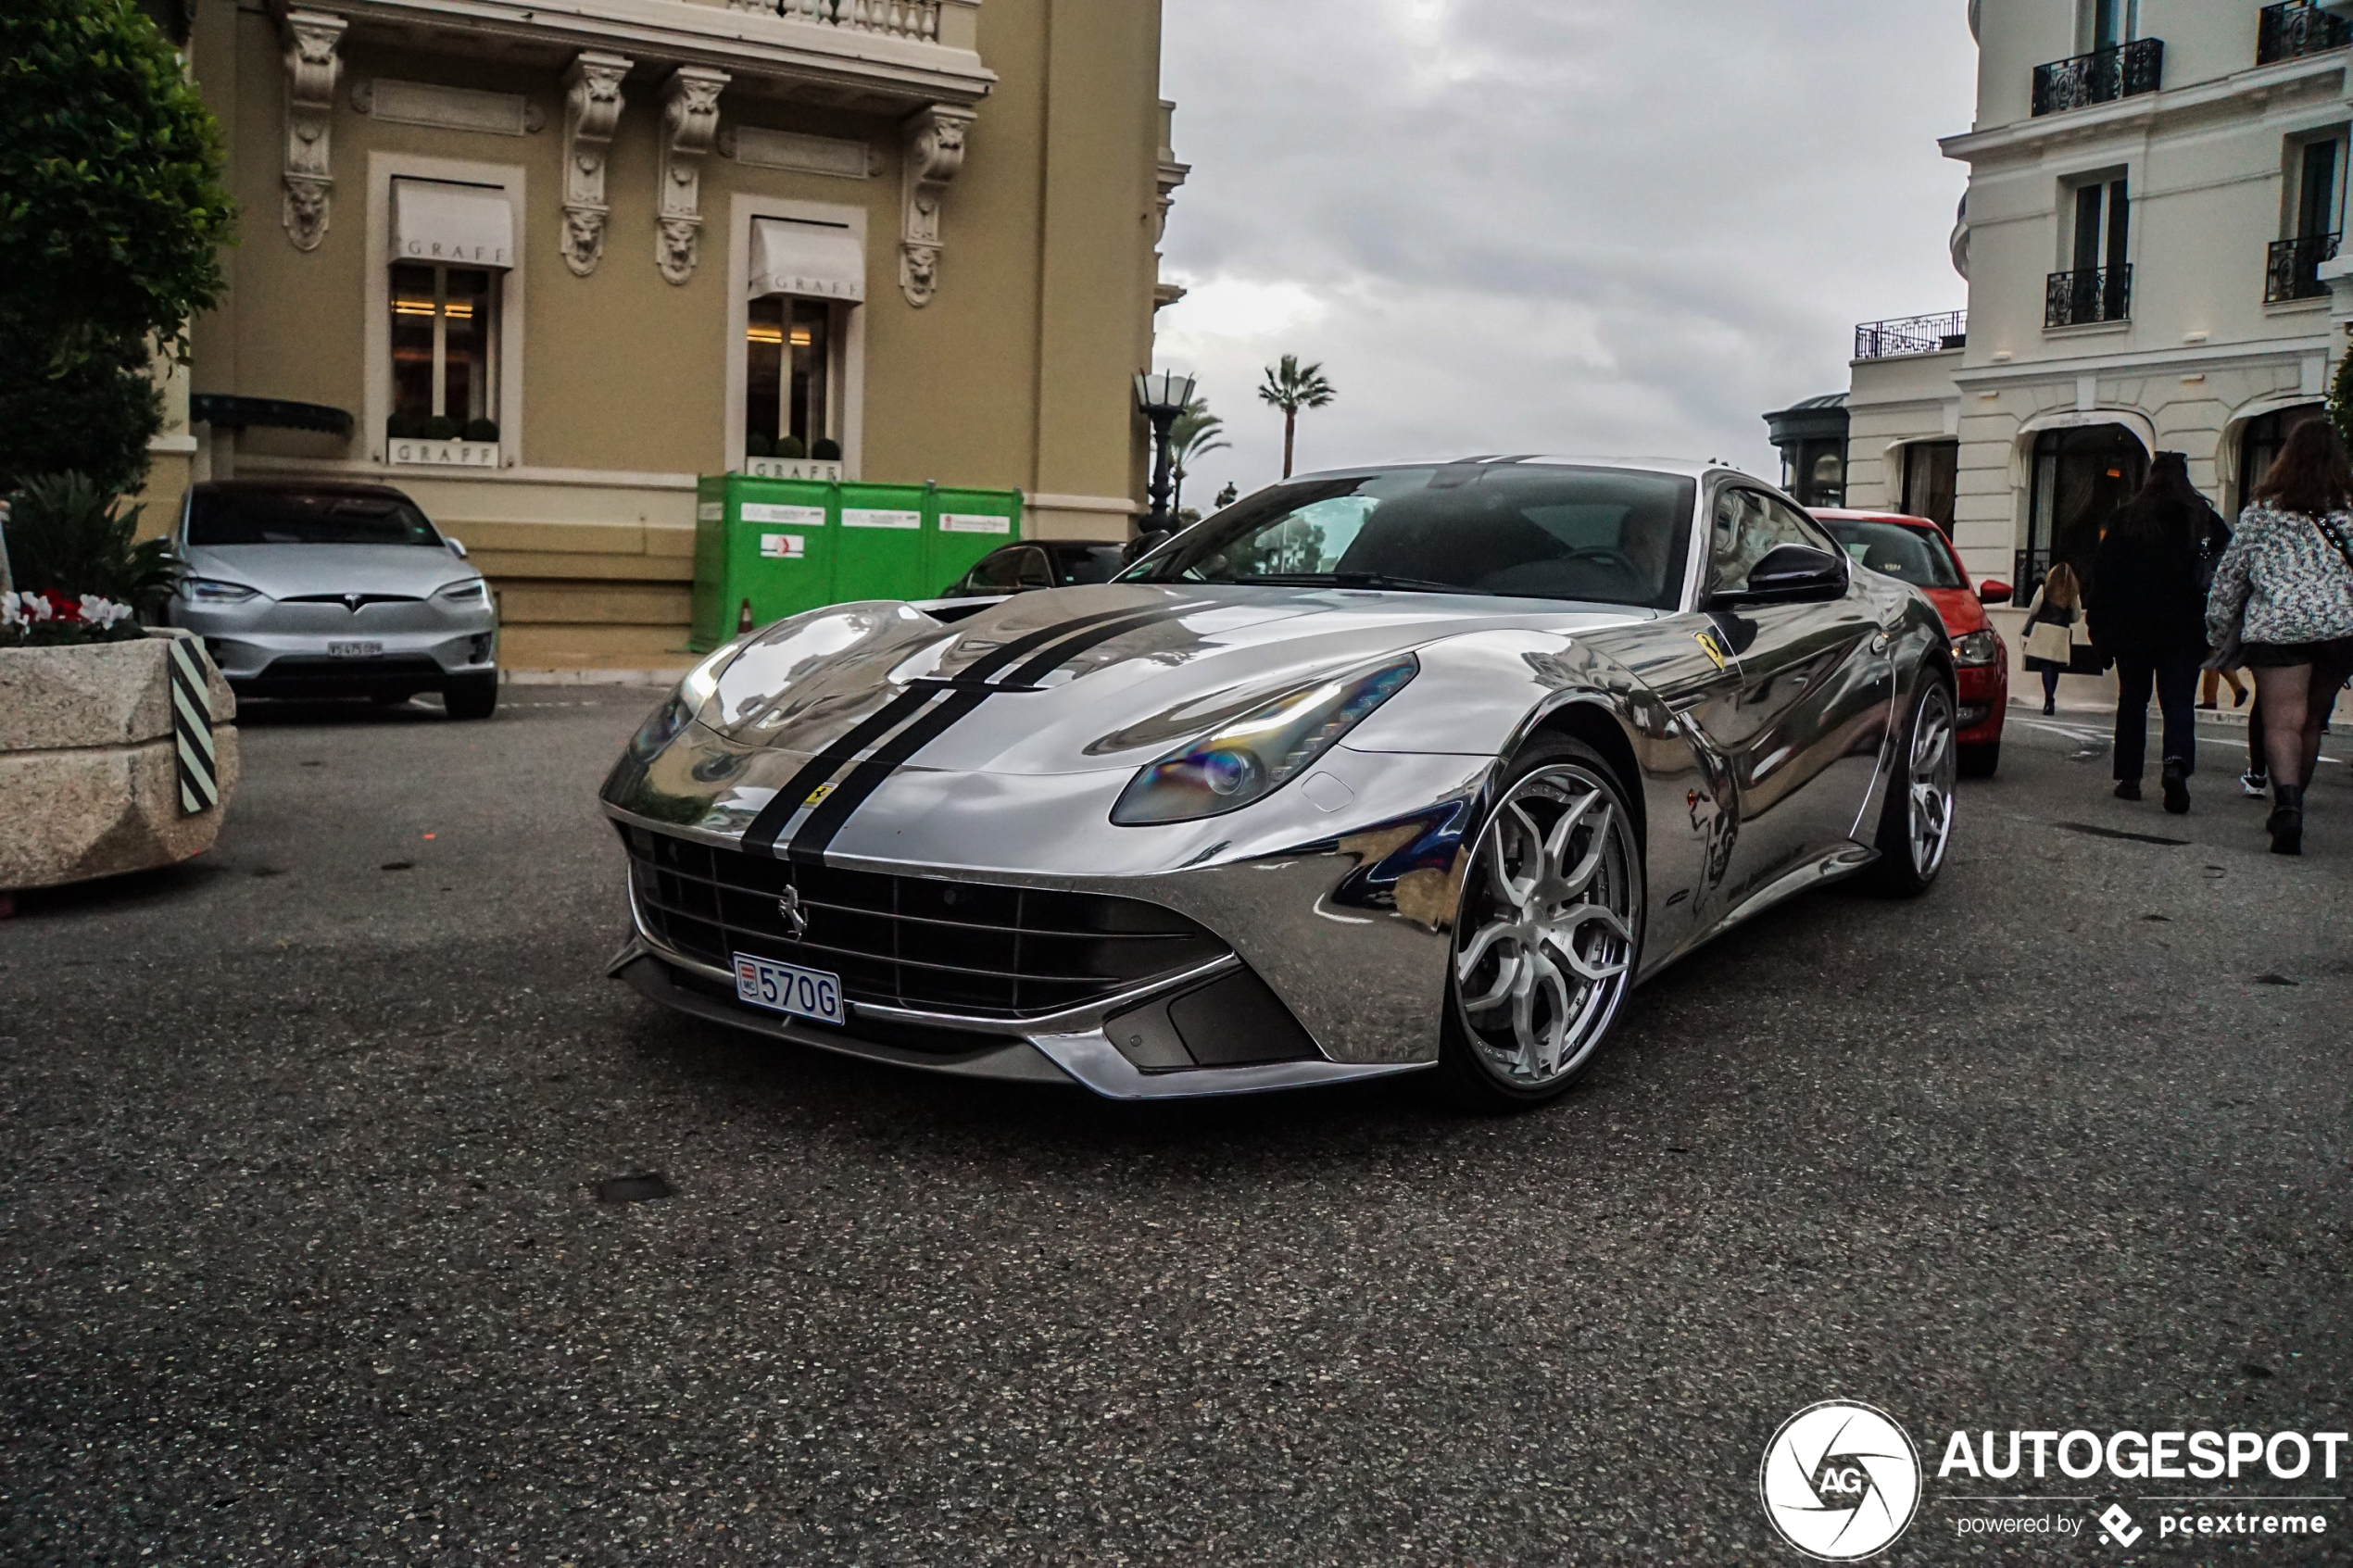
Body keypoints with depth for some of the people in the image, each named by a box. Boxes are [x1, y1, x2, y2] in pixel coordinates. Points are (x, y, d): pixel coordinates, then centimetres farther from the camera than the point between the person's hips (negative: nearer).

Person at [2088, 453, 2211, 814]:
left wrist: (2098, 621, 5)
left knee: (2132, 701, 10)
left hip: (2132, 628, 0)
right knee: (2179, 702, -1)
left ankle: (2129, 778, 11)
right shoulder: (2203, 519, 1)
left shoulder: (2126, 518, -1)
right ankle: (2177, 764, -27)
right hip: (2184, 631, 0)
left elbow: (2103, 574, -1)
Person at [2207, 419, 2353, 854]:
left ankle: (2287, 803, -33)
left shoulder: (2262, 511, 6)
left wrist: (2221, 631, 18)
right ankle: (2289, 810, 23)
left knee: (2283, 722, -9)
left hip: (2276, 626, -2)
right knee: (2312, 722, 16)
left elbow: (2230, 574, 9)